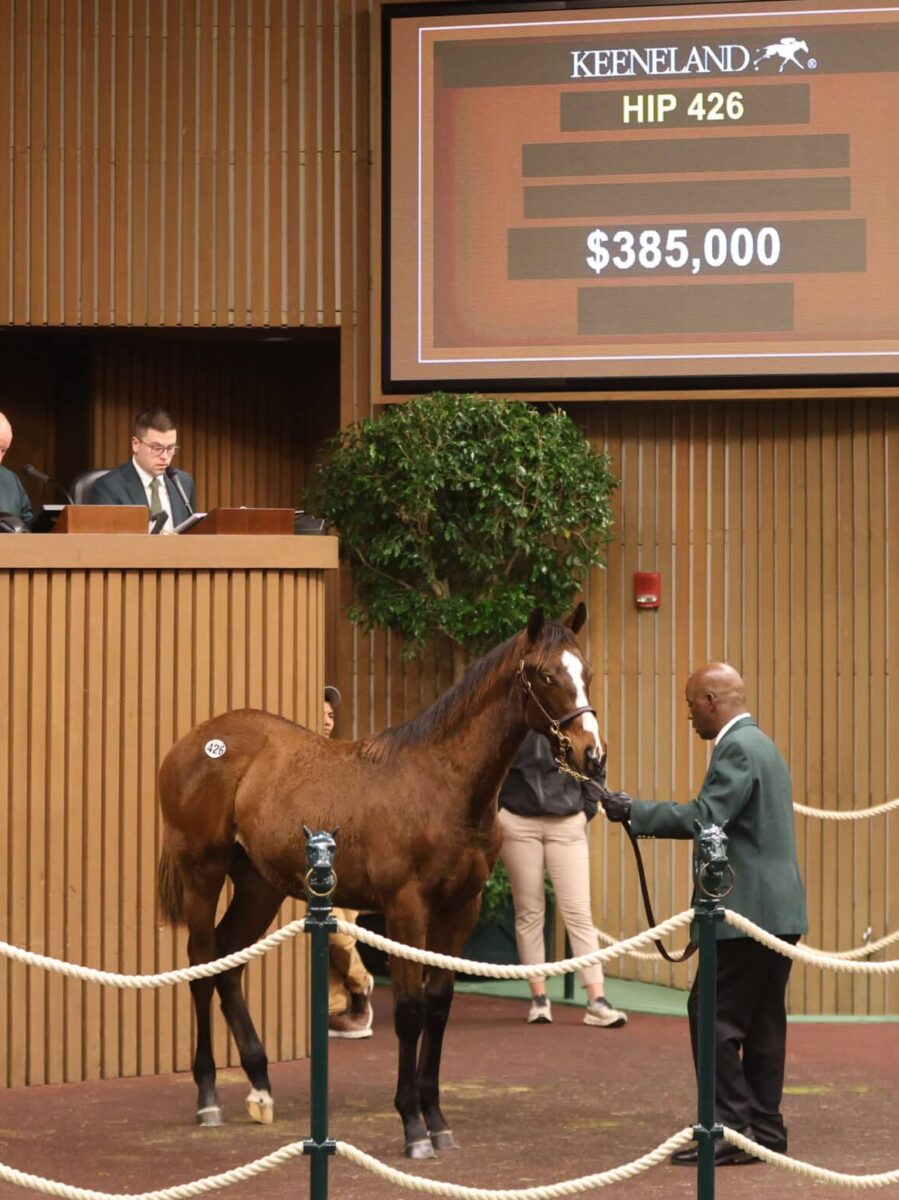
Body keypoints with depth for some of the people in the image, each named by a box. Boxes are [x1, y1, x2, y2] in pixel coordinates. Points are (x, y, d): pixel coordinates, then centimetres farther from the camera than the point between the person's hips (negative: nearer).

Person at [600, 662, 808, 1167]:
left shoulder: (736, 749, -14)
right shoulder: (761, 745, 20)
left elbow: (704, 817, -22)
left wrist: (634, 811, -15)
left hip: (750, 910, -10)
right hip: (780, 910, 10)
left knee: (713, 1017, -7)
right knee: (763, 1022, 11)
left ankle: (730, 1129, -8)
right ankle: (765, 1131, 14)